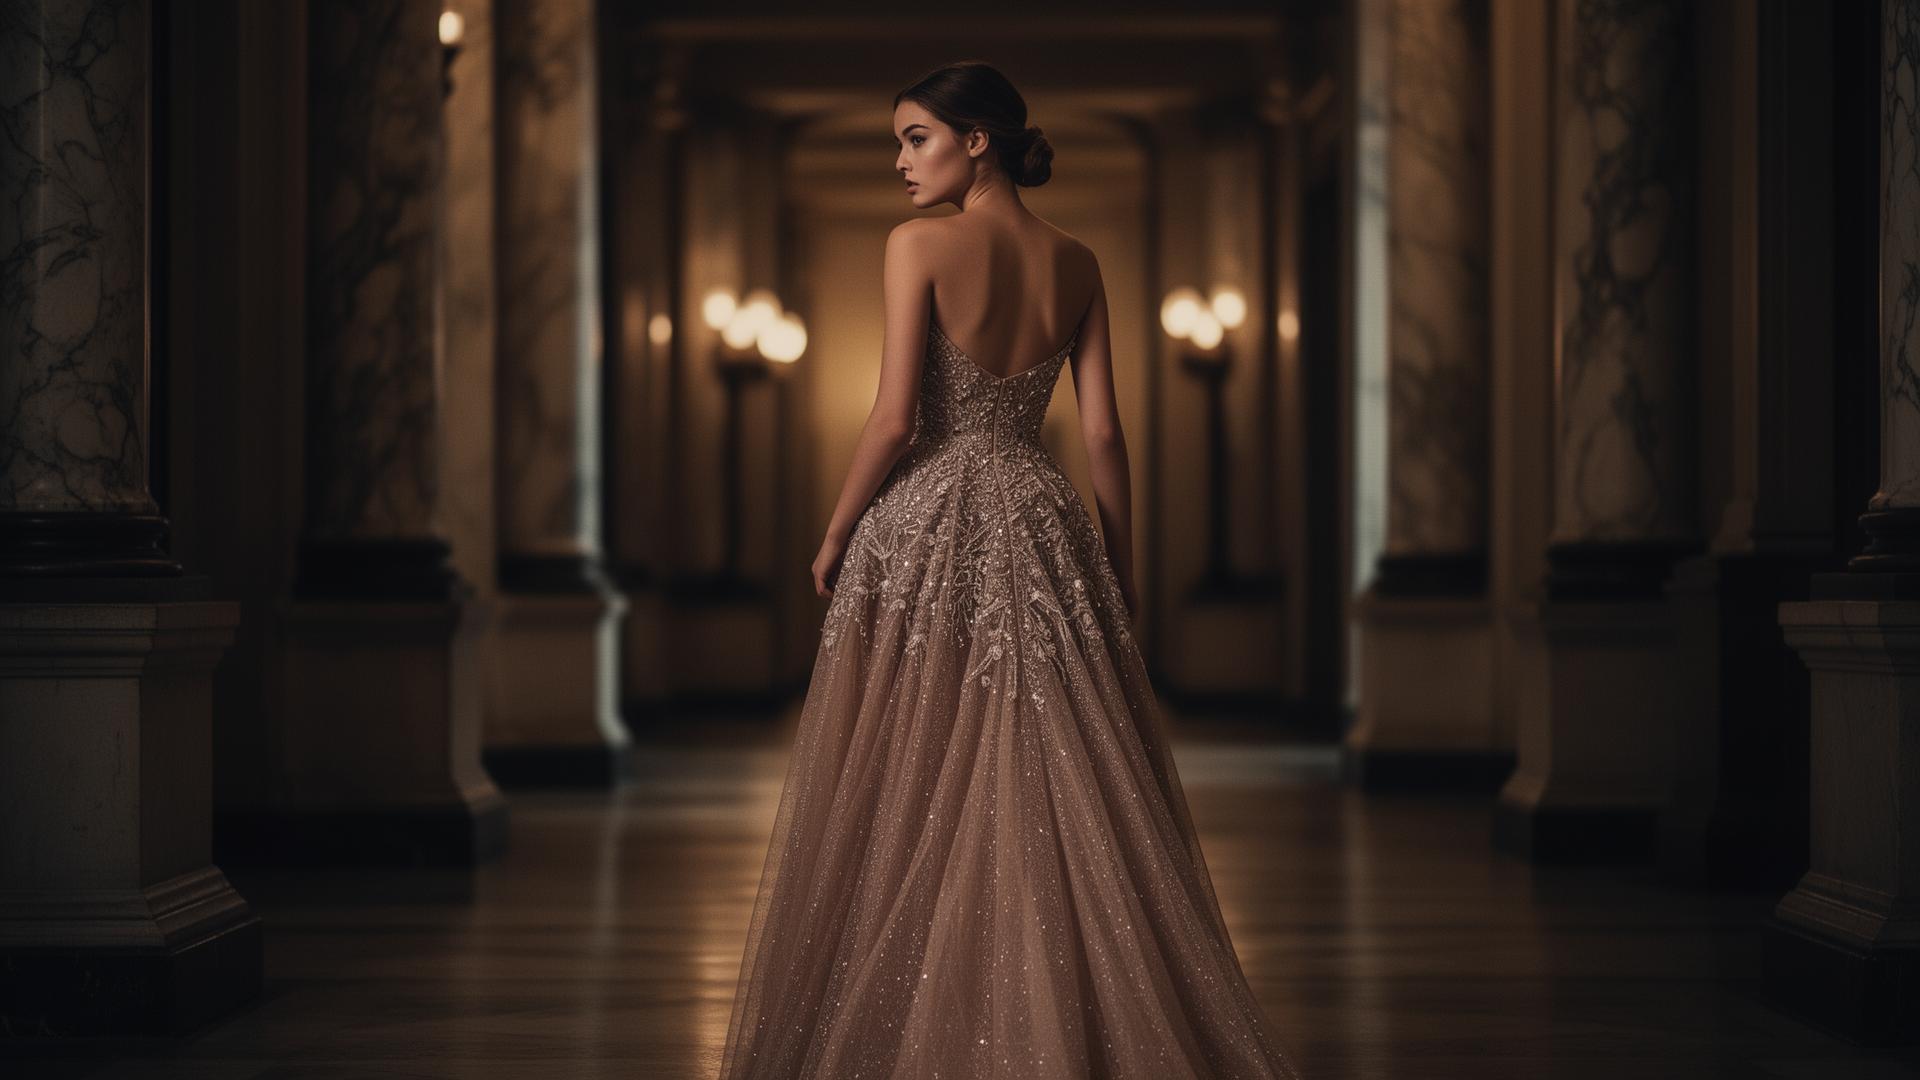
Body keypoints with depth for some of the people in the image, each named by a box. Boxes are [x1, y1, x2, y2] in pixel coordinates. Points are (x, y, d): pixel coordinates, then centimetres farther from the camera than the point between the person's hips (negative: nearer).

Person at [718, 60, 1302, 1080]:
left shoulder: (921, 246, -8)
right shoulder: (1076, 263, 6)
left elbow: (895, 419, -12)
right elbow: (1103, 433, 5)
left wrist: (833, 537, 0)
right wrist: (1122, 573, 12)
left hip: (925, 530, -4)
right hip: (1041, 526, 4)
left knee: (906, 803, 3)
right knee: (1066, 801, 7)